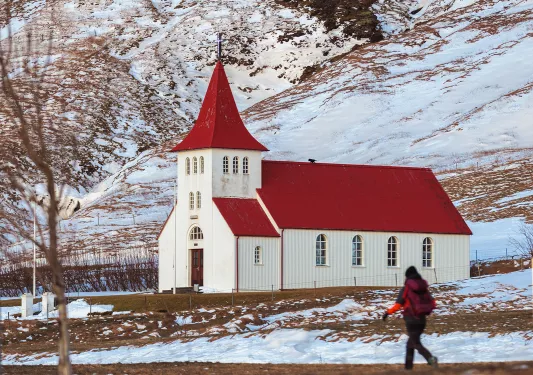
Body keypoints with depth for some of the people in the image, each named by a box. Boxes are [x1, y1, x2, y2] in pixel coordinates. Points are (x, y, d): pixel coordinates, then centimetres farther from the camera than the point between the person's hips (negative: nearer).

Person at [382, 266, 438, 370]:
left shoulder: (406, 289, -8)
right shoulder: (424, 288, 7)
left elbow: (397, 305, -13)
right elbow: (433, 303, 5)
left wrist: (387, 312, 1)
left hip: (411, 320, -6)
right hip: (422, 320, 6)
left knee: (417, 344, -4)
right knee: (410, 343, 20)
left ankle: (431, 358, -29)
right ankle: (408, 367, 21)